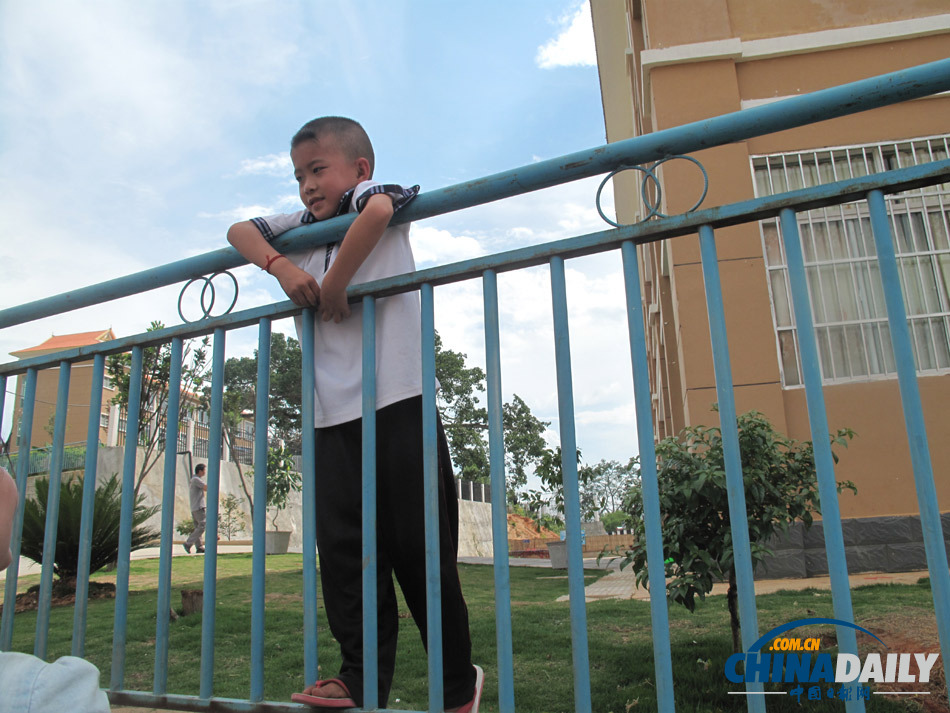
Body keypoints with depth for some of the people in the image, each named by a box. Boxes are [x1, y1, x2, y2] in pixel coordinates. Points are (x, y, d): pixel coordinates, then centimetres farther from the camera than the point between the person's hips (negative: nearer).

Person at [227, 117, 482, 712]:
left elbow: (379, 209, -20)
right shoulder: (304, 227, 19)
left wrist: (333, 285, -13)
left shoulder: (371, 193, 3)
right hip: (333, 414, 6)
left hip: (397, 400, -6)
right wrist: (281, 266, 2)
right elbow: (239, 231, 20)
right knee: (343, 546, 2)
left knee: (417, 545, 0)